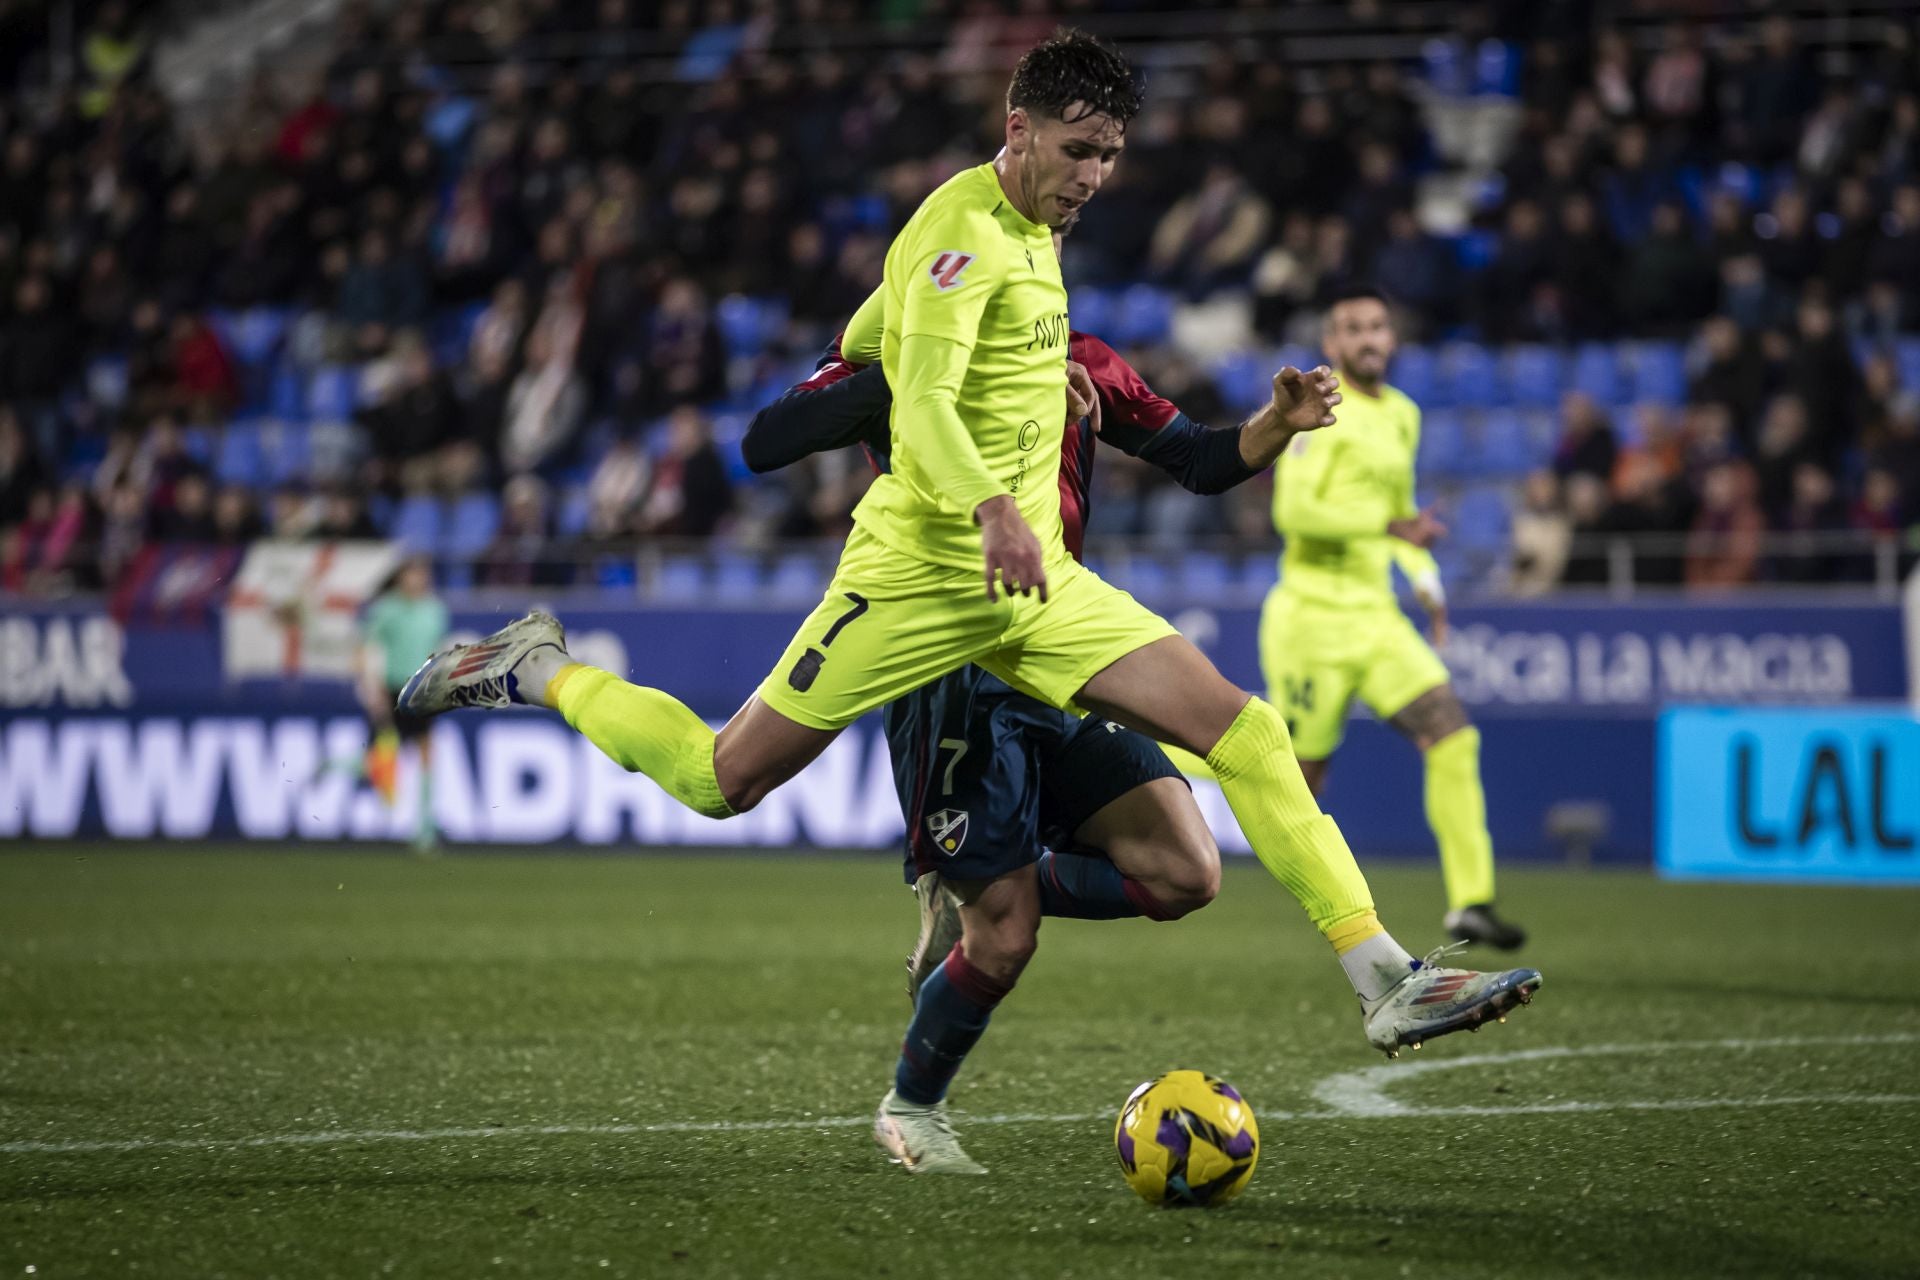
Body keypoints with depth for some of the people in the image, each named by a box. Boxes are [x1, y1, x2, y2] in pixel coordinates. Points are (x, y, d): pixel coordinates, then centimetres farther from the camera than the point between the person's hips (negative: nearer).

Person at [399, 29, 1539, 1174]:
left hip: (1037, 585, 8)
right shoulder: (964, 230, -14)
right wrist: (992, 509, -44)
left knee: (1246, 732, -7)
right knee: (723, 781, 0)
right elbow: (921, 400, -28)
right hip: (921, 567, -8)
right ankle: (542, 673, 27)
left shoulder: (1031, 232, 14)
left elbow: (864, 337, 26)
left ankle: (1386, 980, -11)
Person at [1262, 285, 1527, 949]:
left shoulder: (1403, 415, 15)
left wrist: (1426, 580, 17)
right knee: (1299, 779, -2)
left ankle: (1470, 903, -11)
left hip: (1377, 618, 7)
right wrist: (1389, 524, -25)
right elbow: (1293, 509, -19)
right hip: (1313, 615, -7)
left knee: (1453, 734, -10)